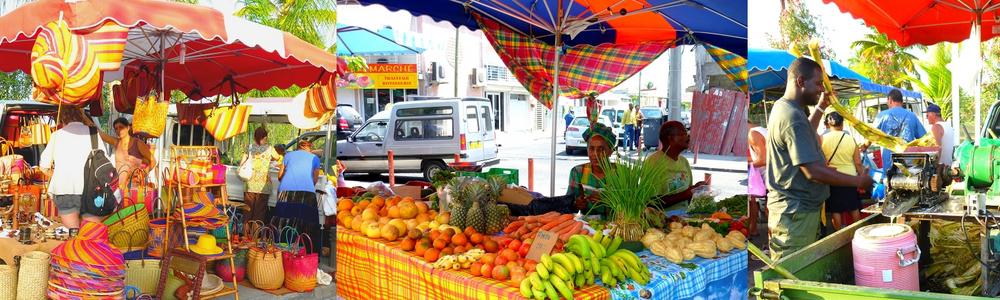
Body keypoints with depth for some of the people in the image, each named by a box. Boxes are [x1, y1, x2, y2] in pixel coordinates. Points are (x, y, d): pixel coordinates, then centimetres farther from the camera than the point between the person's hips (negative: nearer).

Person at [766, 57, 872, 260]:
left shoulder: (782, 107, 12)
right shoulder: (793, 117, -21)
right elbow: (813, 171, -23)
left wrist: (821, 107, 26)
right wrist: (858, 181, -13)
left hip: (794, 207, 10)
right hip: (796, 213, -10)